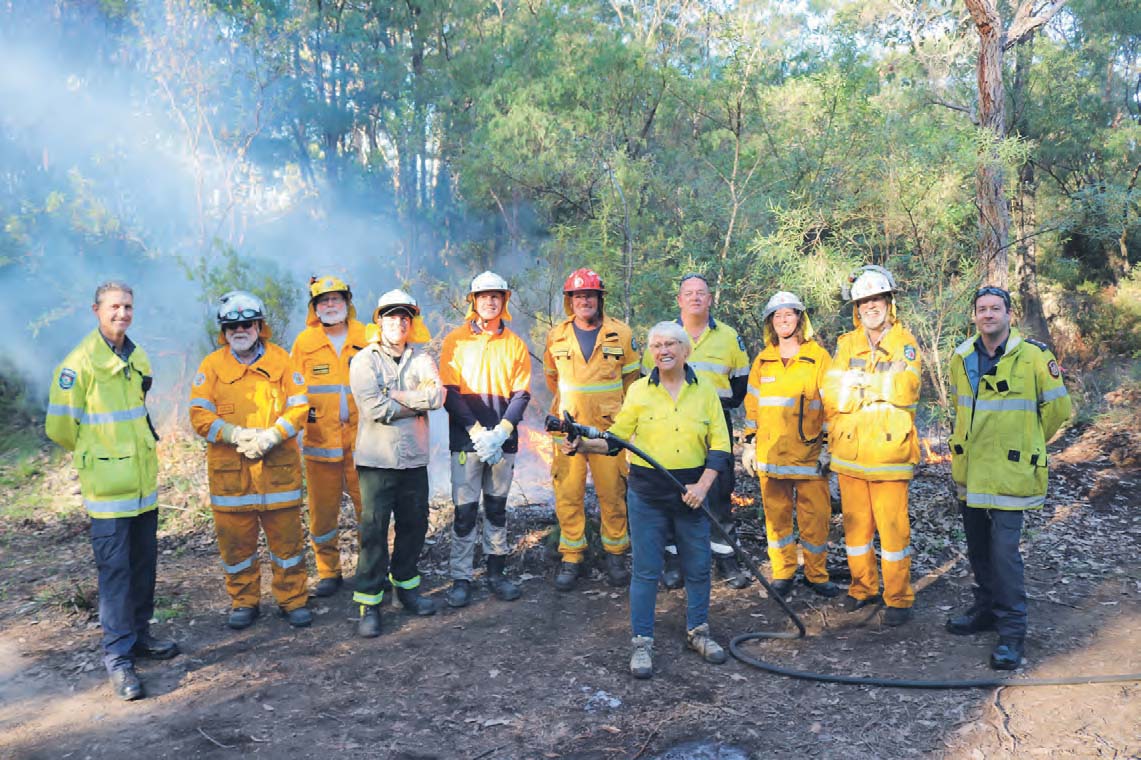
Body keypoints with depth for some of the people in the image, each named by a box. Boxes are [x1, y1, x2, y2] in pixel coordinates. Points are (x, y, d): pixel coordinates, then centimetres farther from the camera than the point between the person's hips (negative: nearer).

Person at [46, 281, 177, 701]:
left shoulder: (138, 358, 9)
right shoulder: (80, 363, -14)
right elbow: (59, 427, -9)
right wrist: (93, 453, 6)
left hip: (144, 481, 7)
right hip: (108, 487, -7)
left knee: (144, 563, 14)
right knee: (114, 567, -2)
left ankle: (139, 634, 29)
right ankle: (118, 656, 6)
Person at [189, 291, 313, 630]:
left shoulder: (281, 360, 5)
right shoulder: (212, 365, 5)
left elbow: (299, 406, 0)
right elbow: (199, 414, -2)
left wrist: (271, 435, -15)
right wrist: (237, 434, -17)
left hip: (278, 466, 0)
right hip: (229, 469, 1)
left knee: (287, 537, 5)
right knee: (235, 541, 8)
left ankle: (293, 600, 20)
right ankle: (243, 602, 25)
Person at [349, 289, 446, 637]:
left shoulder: (421, 359, 9)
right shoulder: (364, 361, -1)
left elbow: (437, 395, -10)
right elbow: (375, 409, -15)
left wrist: (395, 394, -14)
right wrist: (418, 402, -7)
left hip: (414, 458, 4)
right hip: (377, 460, -3)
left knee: (415, 526, 13)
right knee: (374, 530, -1)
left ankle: (406, 585, 32)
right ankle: (369, 602, 8)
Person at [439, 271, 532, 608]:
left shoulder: (515, 344, 6)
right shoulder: (456, 340, 0)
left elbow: (521, 395, 3)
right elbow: (449, 393, -4)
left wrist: (500, 432, -11)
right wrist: (478, 432, -14)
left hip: (503, 441, 2)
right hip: (465, 440, -2)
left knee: (497, 508, 11)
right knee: (465, 511, 0)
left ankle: (496, 571, 22)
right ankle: (461, 578, 10)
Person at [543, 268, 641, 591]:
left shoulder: (621, 334, 0)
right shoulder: (557, 336, 4)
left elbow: (632, 378, 10)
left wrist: (615, 410, 11)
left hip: (609, 428, -1)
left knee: (612, 493, 4)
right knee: (568, 494, 3)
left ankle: (615, 554, 21)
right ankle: (571, 557, 15)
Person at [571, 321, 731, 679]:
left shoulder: (705, 391, 2)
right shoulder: (639, 391, 1)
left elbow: (720, 445, 1)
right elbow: (616, 438, 0)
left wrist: (703, 484, -11)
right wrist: (584, 445, -18)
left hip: (692, 493, 1)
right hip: (647, 495, -1)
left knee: (698, 567, 11)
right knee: (645, 569, 3)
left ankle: (697, 632, 31)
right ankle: (642, 643, 15)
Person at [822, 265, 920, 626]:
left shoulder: (905, 343, 1)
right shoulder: (846, 344, 9)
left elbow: (905, 390, -16)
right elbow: (831, 396, -3)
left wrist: (859, 383, -11)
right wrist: (880, 389, -11)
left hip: (889, 451, -3)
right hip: (849, 451, 3)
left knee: (893, 526, -1)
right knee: (855, 523, 11)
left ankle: (899, 598, 13)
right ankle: (863, 587, 26)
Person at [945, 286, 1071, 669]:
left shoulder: (1033, 356, -10)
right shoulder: (961, 357, 5)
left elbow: (1058, 407, 0)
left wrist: (1027, 443, 8)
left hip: (1010, 471, -5)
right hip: (969, 470, 5)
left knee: (1004, 550, -8)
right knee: (978, 547, 15)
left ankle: (1012, 629, 4)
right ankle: (986, 609, 32)